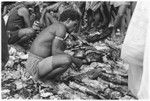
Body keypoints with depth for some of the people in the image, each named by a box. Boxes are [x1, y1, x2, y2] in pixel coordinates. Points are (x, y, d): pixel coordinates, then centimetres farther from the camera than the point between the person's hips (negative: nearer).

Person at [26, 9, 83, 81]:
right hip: (36, 67, -10)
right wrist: (75, 60, -9)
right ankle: (42, 78, -6)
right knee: (68, 60, -30)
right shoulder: (61, 27, -11)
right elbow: (55, 52, -20)